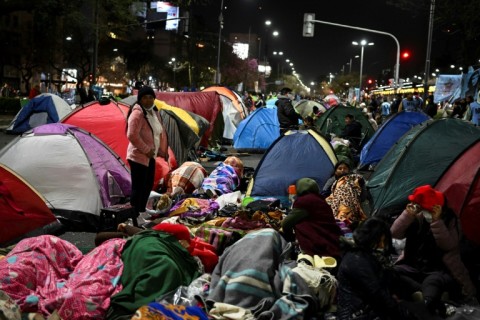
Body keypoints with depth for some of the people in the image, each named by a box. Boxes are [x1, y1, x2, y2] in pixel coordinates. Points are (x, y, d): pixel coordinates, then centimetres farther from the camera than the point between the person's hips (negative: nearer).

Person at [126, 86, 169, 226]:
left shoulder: (154, 112, 12)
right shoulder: (137, 113, -17)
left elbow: (161, 133, 21)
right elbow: (132, 135, -24)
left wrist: (163, 150, 16)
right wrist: (146, 150, -19)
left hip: (150, 156, 10)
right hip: (138, 157, -10)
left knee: (148, 186, 18)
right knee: (138, 188, -6)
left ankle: (141, 212, 33)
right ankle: (135, 218, 1)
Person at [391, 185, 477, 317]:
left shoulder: (450, 220, -6)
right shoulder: (417, 217, 3)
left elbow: (447, 245, -20)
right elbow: (395, 234, -5)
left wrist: (437, 221, -28)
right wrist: (408, 214, -16)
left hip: (438, 270, -4)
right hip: (413, 266, 4)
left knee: (432, 282, -39)